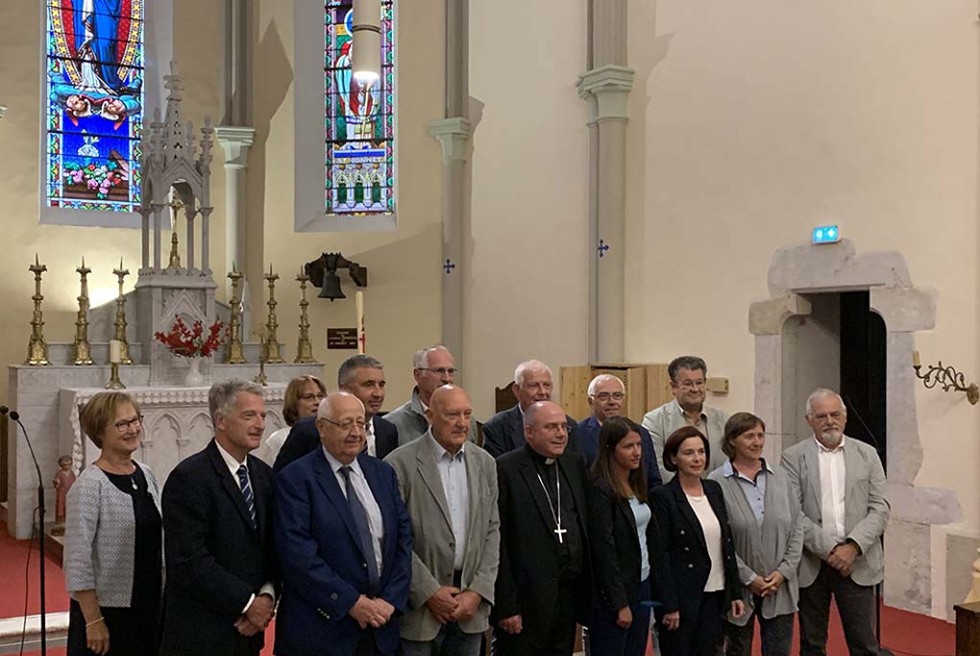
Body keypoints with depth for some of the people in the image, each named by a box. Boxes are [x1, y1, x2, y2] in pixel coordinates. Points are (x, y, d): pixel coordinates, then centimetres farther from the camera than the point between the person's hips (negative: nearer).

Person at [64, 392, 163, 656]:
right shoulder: (89, 485, -15)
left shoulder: (146, 475, 5)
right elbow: (77, 561, -16)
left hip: (149, 606, 6)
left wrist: (163, 599, 12)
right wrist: (93, 621, -16)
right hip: (107, 609, -6)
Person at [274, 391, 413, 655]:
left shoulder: (383, 473, 10)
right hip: (321, 630, -5)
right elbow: (298, 554, -15)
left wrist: (391, 599, -6)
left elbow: (403, 539, 7)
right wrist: (352, 603, -16)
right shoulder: (295, 478, -7)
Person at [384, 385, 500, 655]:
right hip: (419, 604, -4)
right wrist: (430, 592, -11)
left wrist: (477, 591, -3)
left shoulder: (485, 463, 7)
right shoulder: (400, 464, -9)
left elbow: (492, 530, 6)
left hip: (471, 604, 4)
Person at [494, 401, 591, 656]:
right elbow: (497, 543, -12)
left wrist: (586, 592, 7)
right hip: (527, 600, -6)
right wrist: (506, 605, -14)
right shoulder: (505, 469, -10)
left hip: (570, 594, 6)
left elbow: (585, 526, 13)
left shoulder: (575, 463, 10)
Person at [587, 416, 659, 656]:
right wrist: (620, 603, -16)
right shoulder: (601, 490, -15)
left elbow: (650, 534, 12)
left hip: (642, 585, 8)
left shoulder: (637, 485, 9)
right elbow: (604, 550, -17)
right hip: (614, 592, -8)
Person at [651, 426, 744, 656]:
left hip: (715, 595, 6)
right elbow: (660, 554, -13)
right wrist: (669, 606, -16)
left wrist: (735, 592, 10)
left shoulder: (714, 490, 9)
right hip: (682, 597, -6)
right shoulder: (663, 497, -10)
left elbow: (728, 544, 12)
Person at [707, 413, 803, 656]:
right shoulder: (717, 482, -10)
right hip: (739, 589, -3)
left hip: (780, 587, 3)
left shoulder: (780, 477, 5)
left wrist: (784, 571, -5)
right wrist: (749, 578, -11)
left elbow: (797, 527, 6)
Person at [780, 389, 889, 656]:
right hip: (811, 564, -1)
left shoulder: (866, 454, 6)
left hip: (857, 562, 1)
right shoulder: (793, 457, 0)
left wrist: (853, 547, -12)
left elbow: (880, 508, 1)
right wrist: (829, 549, -14)